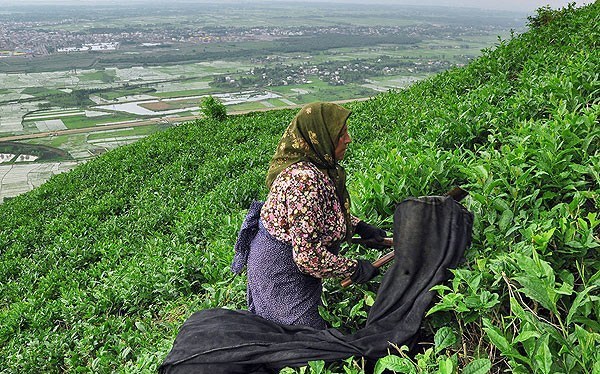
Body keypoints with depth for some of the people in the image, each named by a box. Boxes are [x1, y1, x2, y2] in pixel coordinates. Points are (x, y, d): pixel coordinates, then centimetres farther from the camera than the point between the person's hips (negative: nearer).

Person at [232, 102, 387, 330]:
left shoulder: (315, 167, -2)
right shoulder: (305, 180, -32)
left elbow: (323, 213, 17)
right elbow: (308, 256, -30)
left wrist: (360, 227, 8)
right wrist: (355, 270, -18)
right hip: (281, 271, -10)